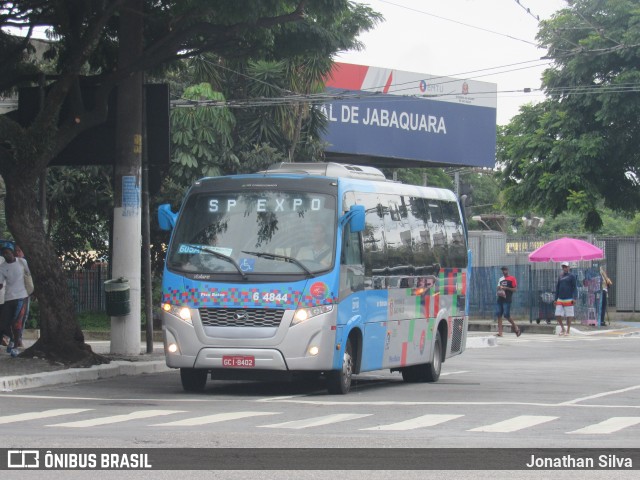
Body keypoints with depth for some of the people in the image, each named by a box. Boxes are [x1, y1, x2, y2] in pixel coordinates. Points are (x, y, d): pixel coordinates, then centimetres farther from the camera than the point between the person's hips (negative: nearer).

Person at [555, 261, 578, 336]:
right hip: (560, 299, 5)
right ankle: (562, 328, 16)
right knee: (557, 315, 0)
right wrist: (556, 299, 14)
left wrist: (574, 298, -13)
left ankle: (568, 330, 9)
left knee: (569, 315, 0)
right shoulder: (560, 276, 15)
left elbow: (575, 288, -4)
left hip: (568, 299, -5)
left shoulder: (572, 276, 0)